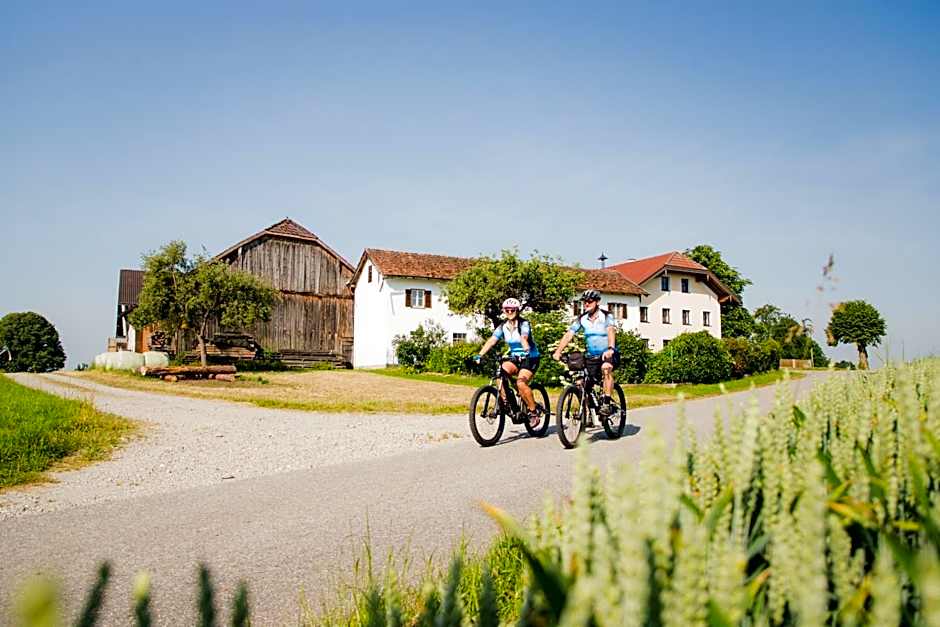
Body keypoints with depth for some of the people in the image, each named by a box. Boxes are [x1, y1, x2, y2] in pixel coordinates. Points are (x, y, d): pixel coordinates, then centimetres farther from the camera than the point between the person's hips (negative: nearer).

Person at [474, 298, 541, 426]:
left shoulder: (524, 324, -13)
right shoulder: (503, 326, 1)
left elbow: (524, 338, -34)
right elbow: (491, 341, -10)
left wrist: (526, 350, -54)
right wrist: (480, 355, -24)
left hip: (530, 358, -5)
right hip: (515, 358, 5)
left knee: (521, 383, -27)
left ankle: (534, 412, -11)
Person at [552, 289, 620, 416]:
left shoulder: (607, 317, -10)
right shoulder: (581, 319, 0)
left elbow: (611, 331, -28)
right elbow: (568, 335, -9)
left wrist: (610, 349, -48)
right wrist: (558, 351, -24)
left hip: (609, 354, -4)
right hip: (591, 356, 4)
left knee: (606, 368, -35)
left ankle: (606, 404, -31)